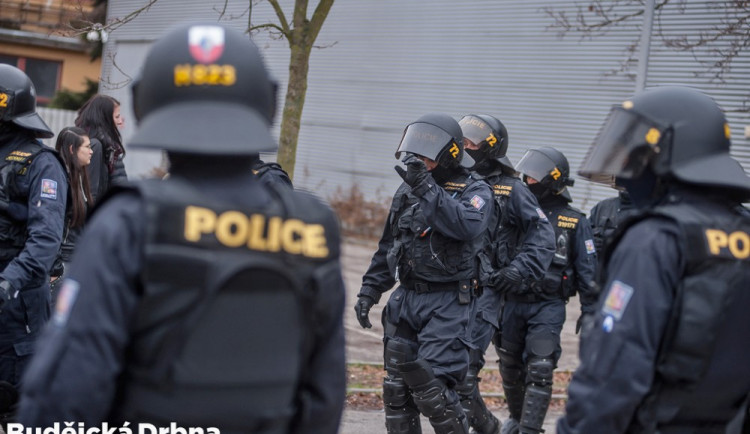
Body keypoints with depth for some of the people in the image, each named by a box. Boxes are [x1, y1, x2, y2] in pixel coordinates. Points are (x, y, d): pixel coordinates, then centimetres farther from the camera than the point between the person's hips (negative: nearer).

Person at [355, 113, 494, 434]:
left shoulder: (474, 191, -5)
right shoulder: (408, 190, 13)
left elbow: (468, 227, -29)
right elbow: (387, 247, 21)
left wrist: (427, 189, -28)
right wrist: (369, 291, 16)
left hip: (447, 304, -6)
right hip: (406, 299, 7)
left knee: (430, 386, -15)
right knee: (397, 386, 8)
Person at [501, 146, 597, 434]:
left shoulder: (574, 222, -1)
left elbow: (587, 270, 2)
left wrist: (589, 311, -1)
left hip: (548, 306, -4)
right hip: (512, 302, 4)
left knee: (539, 372, -11)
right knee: (510, 368, 13)